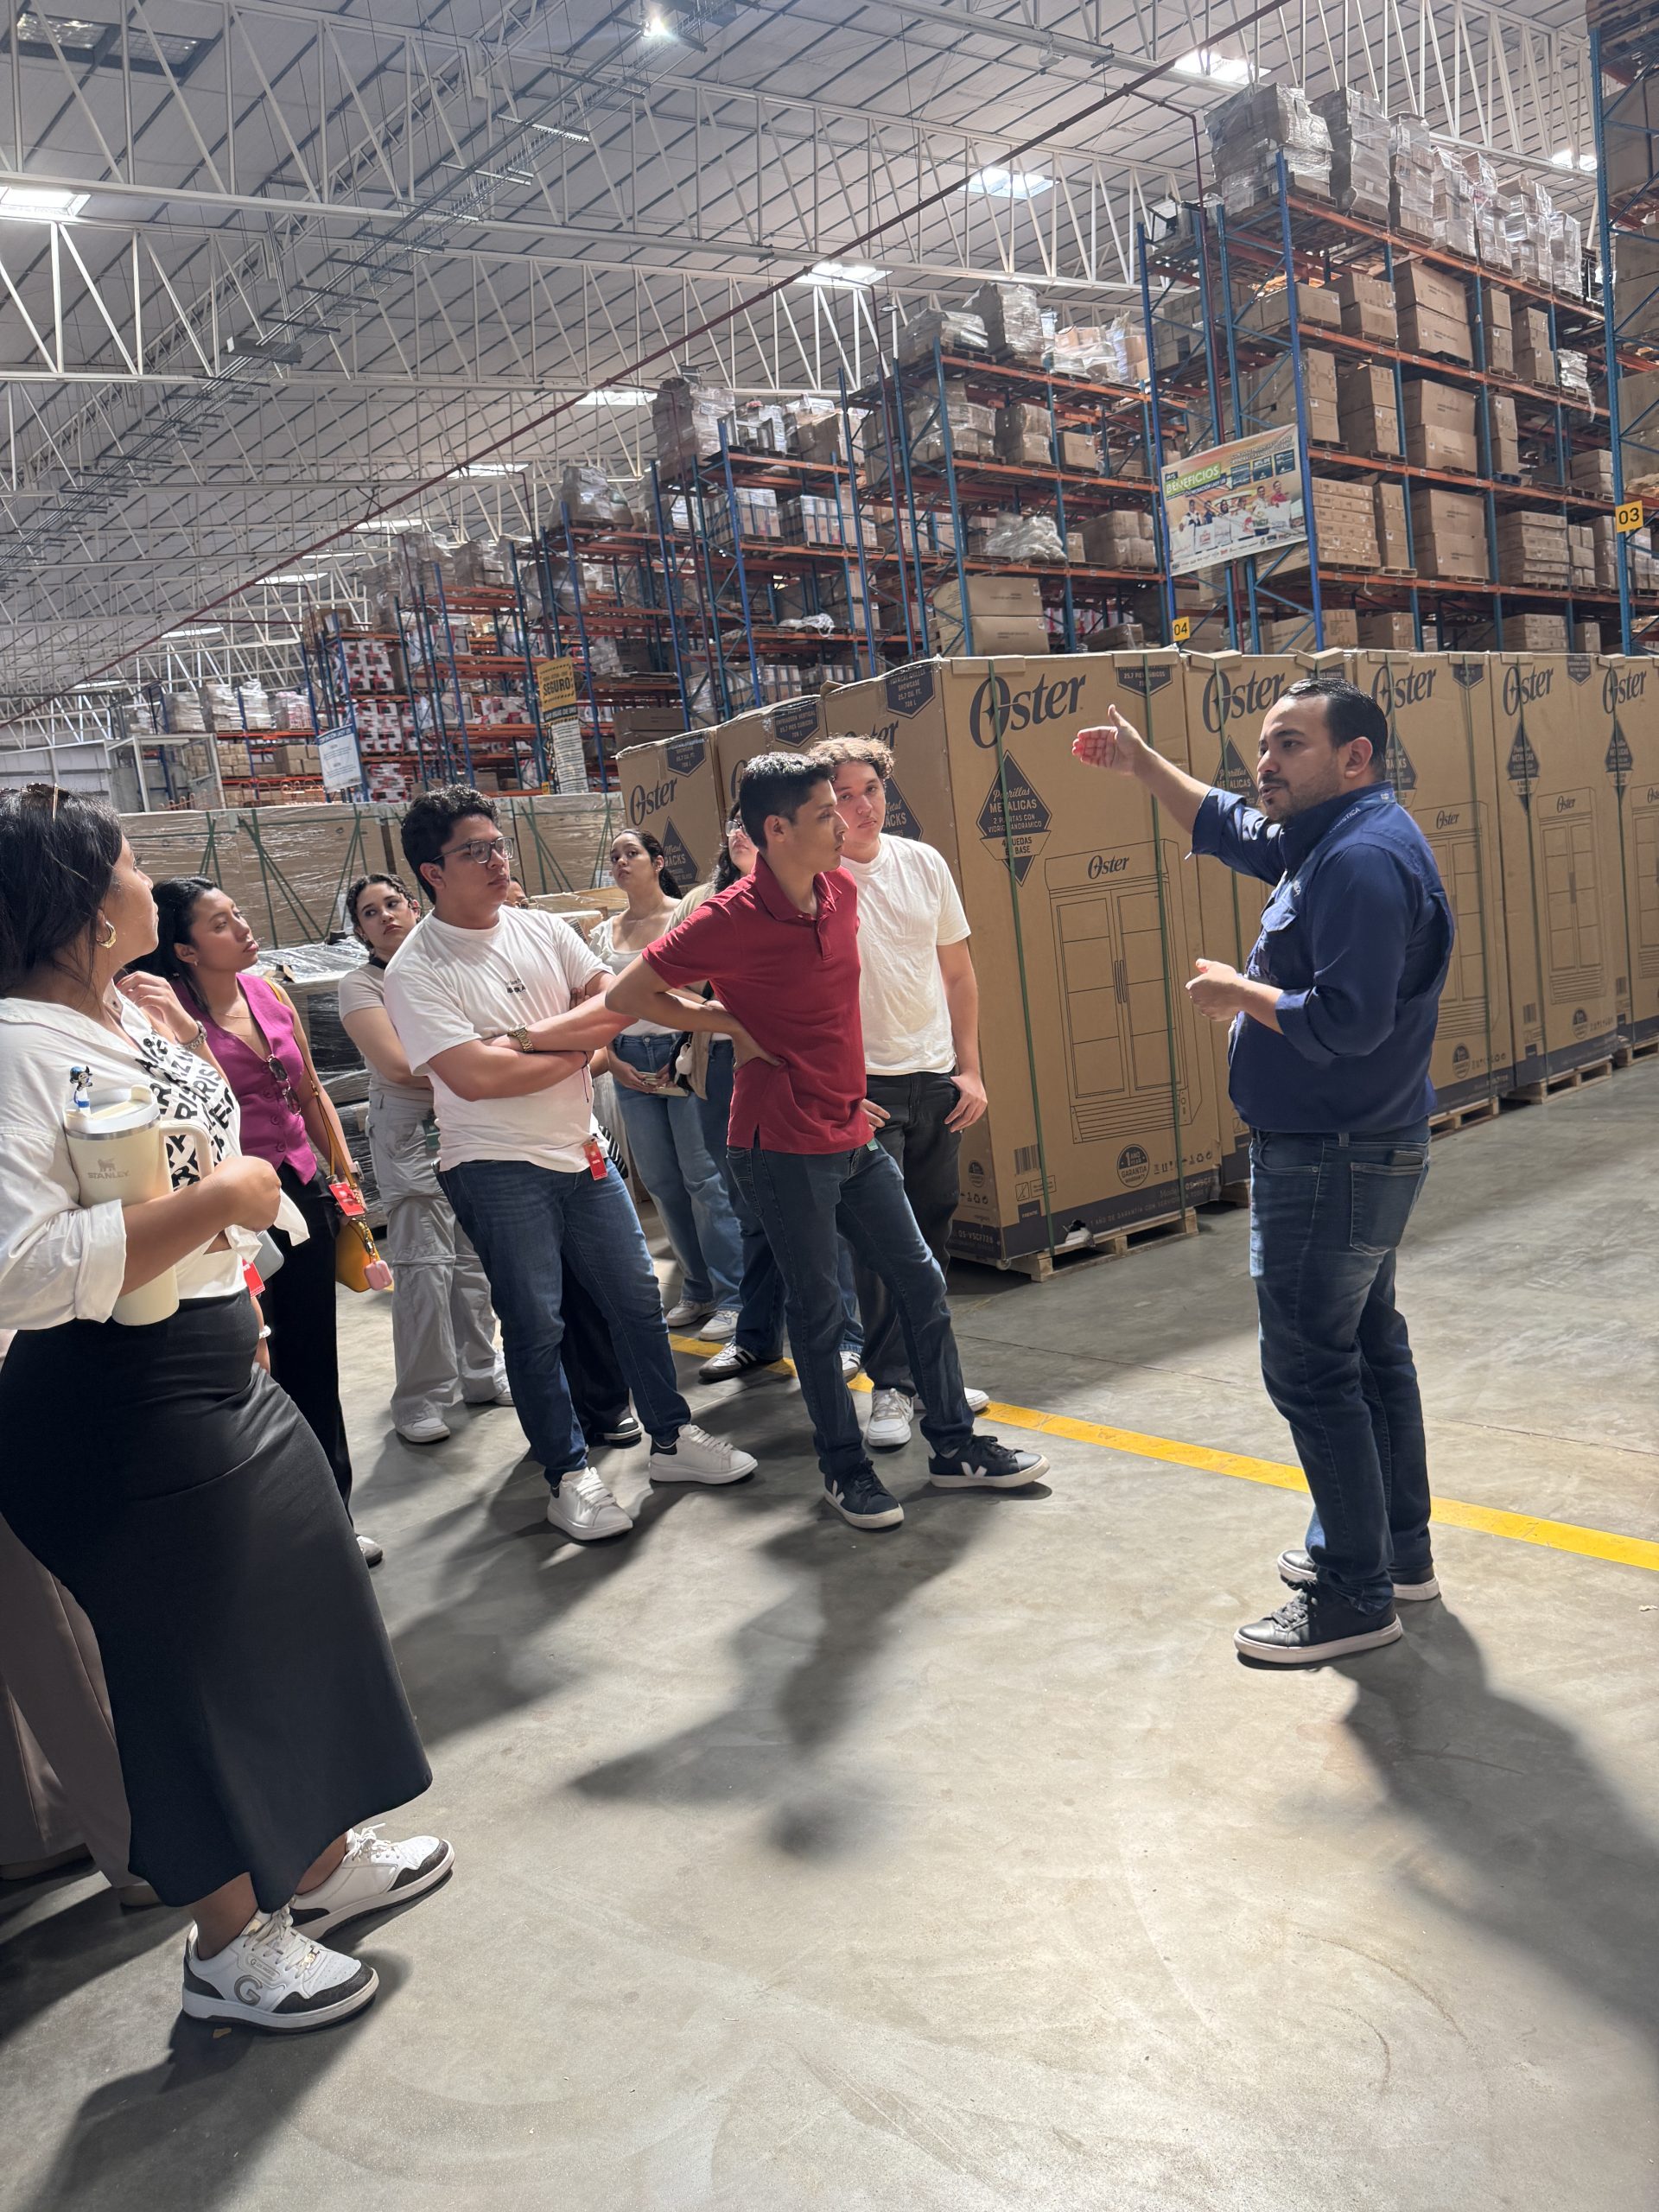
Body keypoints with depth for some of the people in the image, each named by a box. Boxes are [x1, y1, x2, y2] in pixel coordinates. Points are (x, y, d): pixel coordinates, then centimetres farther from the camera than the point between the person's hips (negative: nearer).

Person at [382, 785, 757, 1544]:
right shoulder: (416, 971, -11)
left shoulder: (542, 929, 5)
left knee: (637, 1299, 11)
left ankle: (672, 1437, 28)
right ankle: (569, 1476, 17)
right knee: (535, 1326, 3)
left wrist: (526, 1036, -16)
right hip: (497, 1170, -5)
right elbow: (473, 1077, -23)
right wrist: (575, 1051, -10)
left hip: (583, 1151, 5)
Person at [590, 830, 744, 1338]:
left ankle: (732, 1298, 2)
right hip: (630, 1063, 6)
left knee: (704, 1177, -6)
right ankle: (697, 1291, 21)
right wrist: (612, 1060, 2)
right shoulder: (604, 933, 13)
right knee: (661, 1181, 9)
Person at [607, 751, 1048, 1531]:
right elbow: (626, 995, -9)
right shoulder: (728, 921, -17)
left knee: (921, 1283, 11)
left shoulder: (841, 891, 4)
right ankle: (844, 1467, 22)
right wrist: (727, 1023, -9)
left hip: (851, 1136, 7)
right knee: (818, 1309, 4)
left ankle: (955, 1445, 25)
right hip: (783, 1145, -7)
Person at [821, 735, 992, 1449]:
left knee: (933, 1230, 12)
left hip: (936, 1077, 5)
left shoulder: (923, 863, 6)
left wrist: (970, 1068, 8)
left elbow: (958, 970, 12)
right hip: (863, 1086, -5)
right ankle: (891, 1386, 9)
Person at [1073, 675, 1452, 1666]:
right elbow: (1228, 826, 28)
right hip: (1360, 1156, 11)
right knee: (1370, 1349, 19)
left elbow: (1346, 1021, -31)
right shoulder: (1327, 838, 11)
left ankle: (1356, 1595, 8)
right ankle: (1397, 1548, 33)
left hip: (1332, 1166, -11)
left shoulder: (1365, 859, -22)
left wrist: (1239, 992, -16)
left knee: (1312, 1370, -3)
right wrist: (1145, 765, 25)